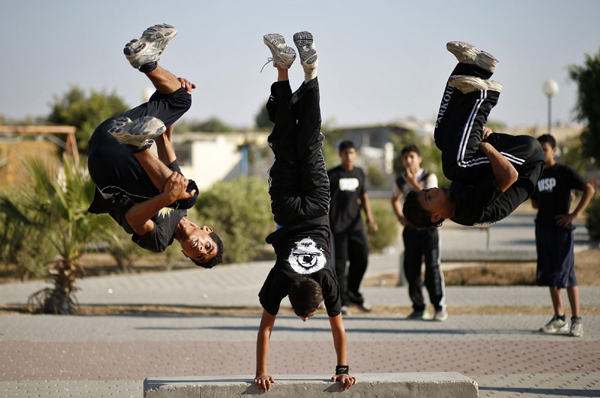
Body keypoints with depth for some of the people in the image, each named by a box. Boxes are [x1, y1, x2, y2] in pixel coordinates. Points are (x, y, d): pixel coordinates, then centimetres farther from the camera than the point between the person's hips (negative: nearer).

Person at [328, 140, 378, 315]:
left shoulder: (359, 173, 13)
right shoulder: (332, 175, -2)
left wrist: (369, 215, 7)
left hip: (356, 223, 4)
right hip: (338, 225, -4)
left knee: (362, 259, -2)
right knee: (340, 263, -4)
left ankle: (353, 293, 18)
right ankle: (342, 301, 1)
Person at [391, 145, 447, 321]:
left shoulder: (429, 177, -6)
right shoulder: (400, 181, 7)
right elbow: (395, 200, 26)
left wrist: (414, 183, -27)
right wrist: (400, 217, 10)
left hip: (428, 227, -4)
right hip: (410, 228, 4)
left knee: (432, 267, -7)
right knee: (411, 269, 3)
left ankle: (440, 307, 1)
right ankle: (418, 308, 11)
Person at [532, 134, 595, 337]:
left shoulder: (564, 172, -4)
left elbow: (589, 190, -11)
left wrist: (573, 214, -14)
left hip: (561, 229, -6)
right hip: (543, 228, 6)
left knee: (565, 273, -9)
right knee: (549, 273, 7)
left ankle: (576, 319, -4)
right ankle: (559, 319, 14)